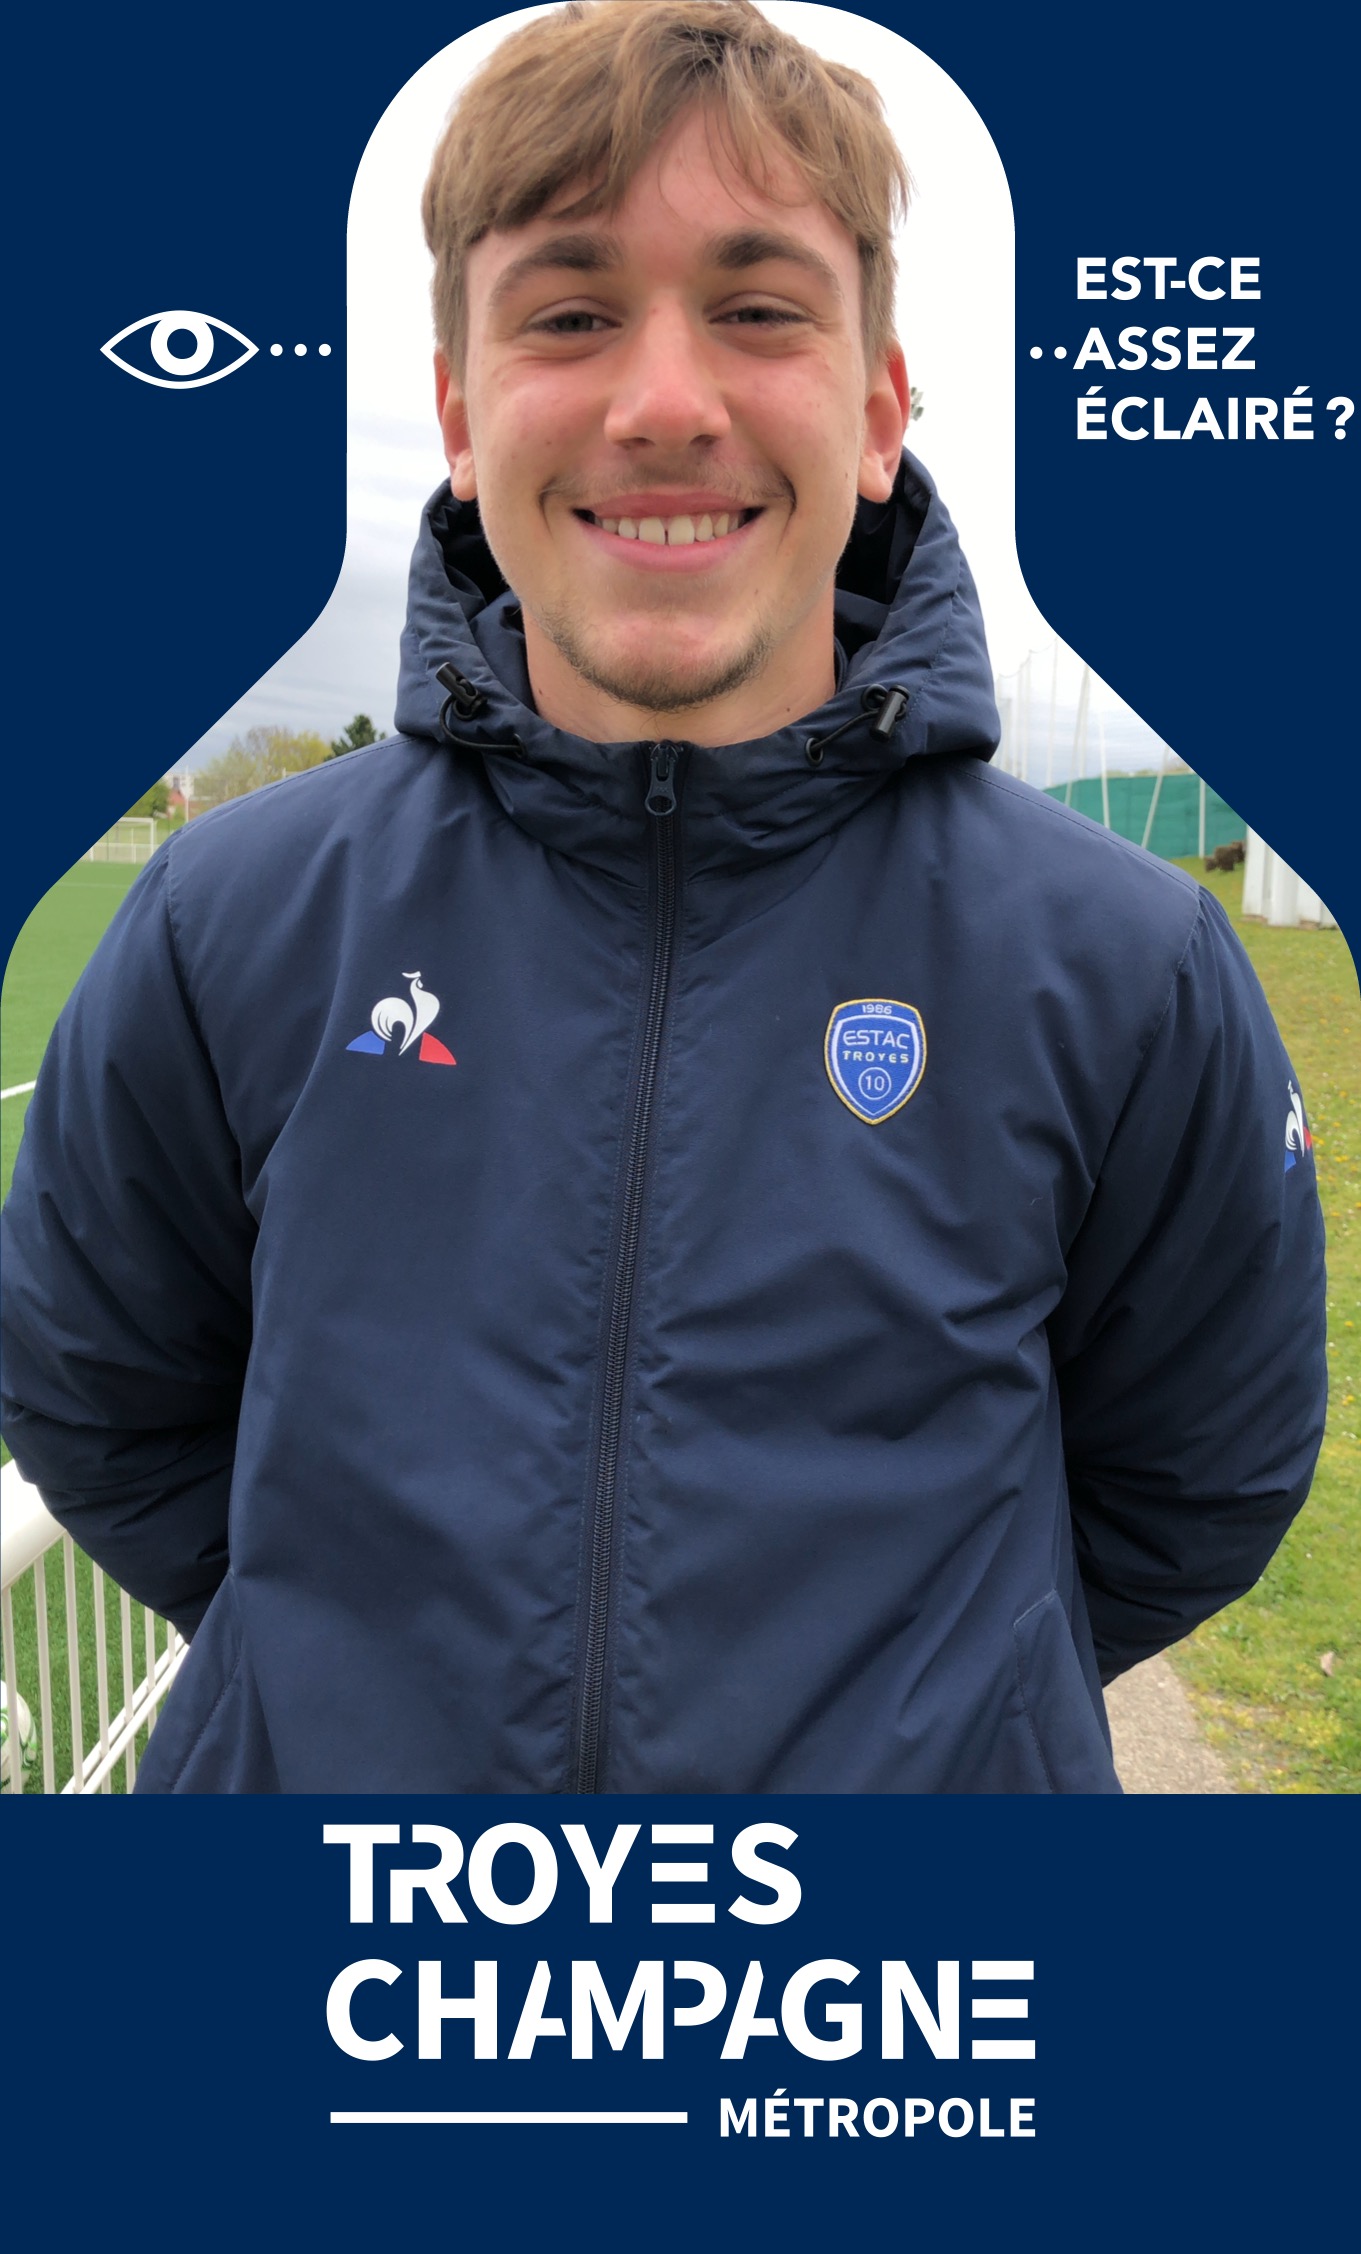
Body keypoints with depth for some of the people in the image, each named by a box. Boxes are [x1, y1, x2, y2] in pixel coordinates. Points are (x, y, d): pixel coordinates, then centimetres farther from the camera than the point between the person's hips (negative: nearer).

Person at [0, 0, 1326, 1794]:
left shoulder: (1125, 974, -12)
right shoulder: (232, 929, -10)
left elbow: (1197, 1480, 1)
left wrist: (912, 1693, -1)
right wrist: (349, 1651, 0)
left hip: (914, 1768, 0)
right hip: (321, 1766, 1)